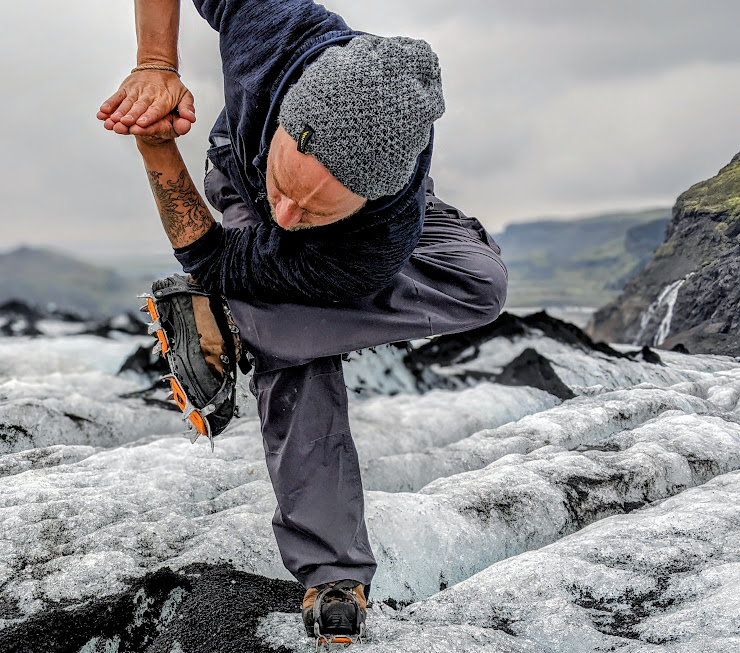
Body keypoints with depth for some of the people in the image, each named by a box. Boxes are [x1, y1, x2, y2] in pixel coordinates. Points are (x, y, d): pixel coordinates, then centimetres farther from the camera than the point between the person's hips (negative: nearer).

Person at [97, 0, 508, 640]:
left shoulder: (379, 249, -48)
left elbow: (212, 261, -36)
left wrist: (160, 151, -42)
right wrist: (156, 65, -41)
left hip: (378, 228, -1)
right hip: (242, 189, 2)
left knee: (479, 283, -31)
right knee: (297, 374, -23)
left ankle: (238, 322, -26)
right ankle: (334, 574, -12)